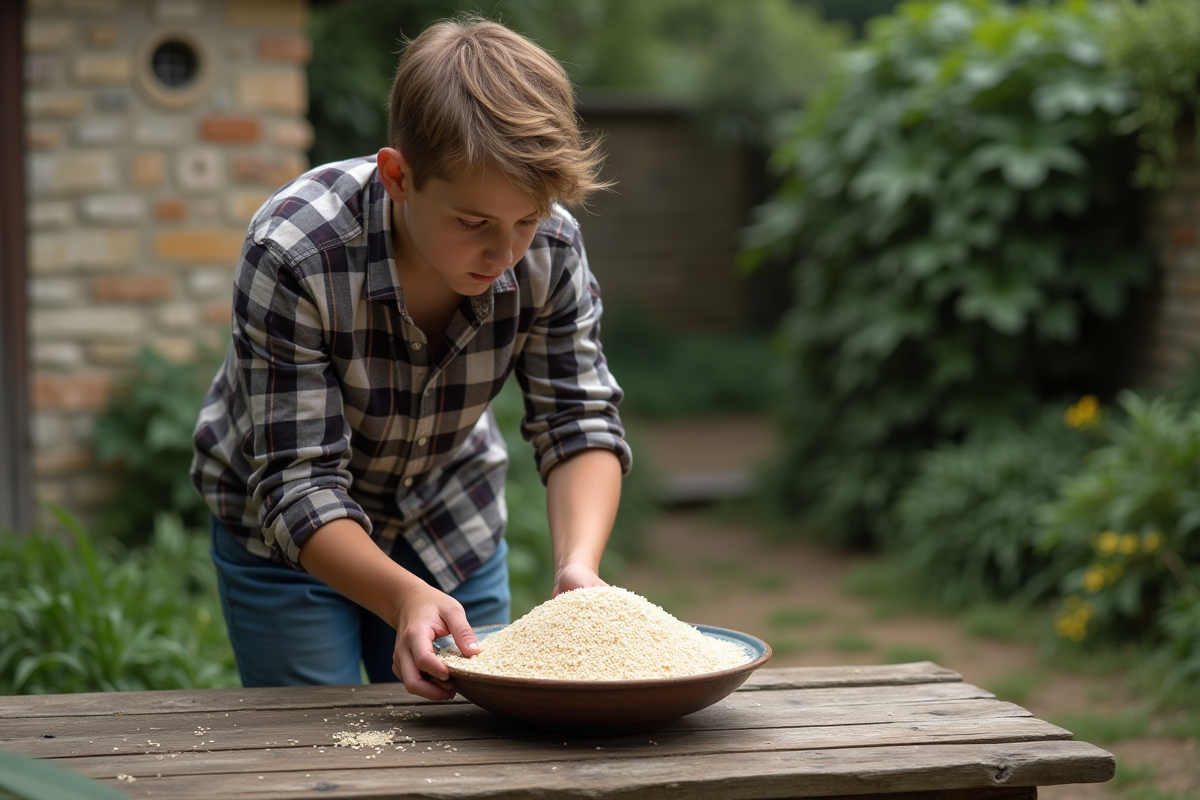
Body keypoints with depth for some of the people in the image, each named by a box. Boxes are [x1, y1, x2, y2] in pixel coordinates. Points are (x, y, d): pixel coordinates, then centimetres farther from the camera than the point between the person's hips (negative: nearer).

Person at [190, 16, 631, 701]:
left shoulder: (552, 249, -22)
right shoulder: (292, 256, -34)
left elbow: (580, 421, -16)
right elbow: (298, 484, -33)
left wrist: (579, 562, -35)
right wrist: (405, 598, -49)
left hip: (450, 518, 3)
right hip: (288, 536, -3)